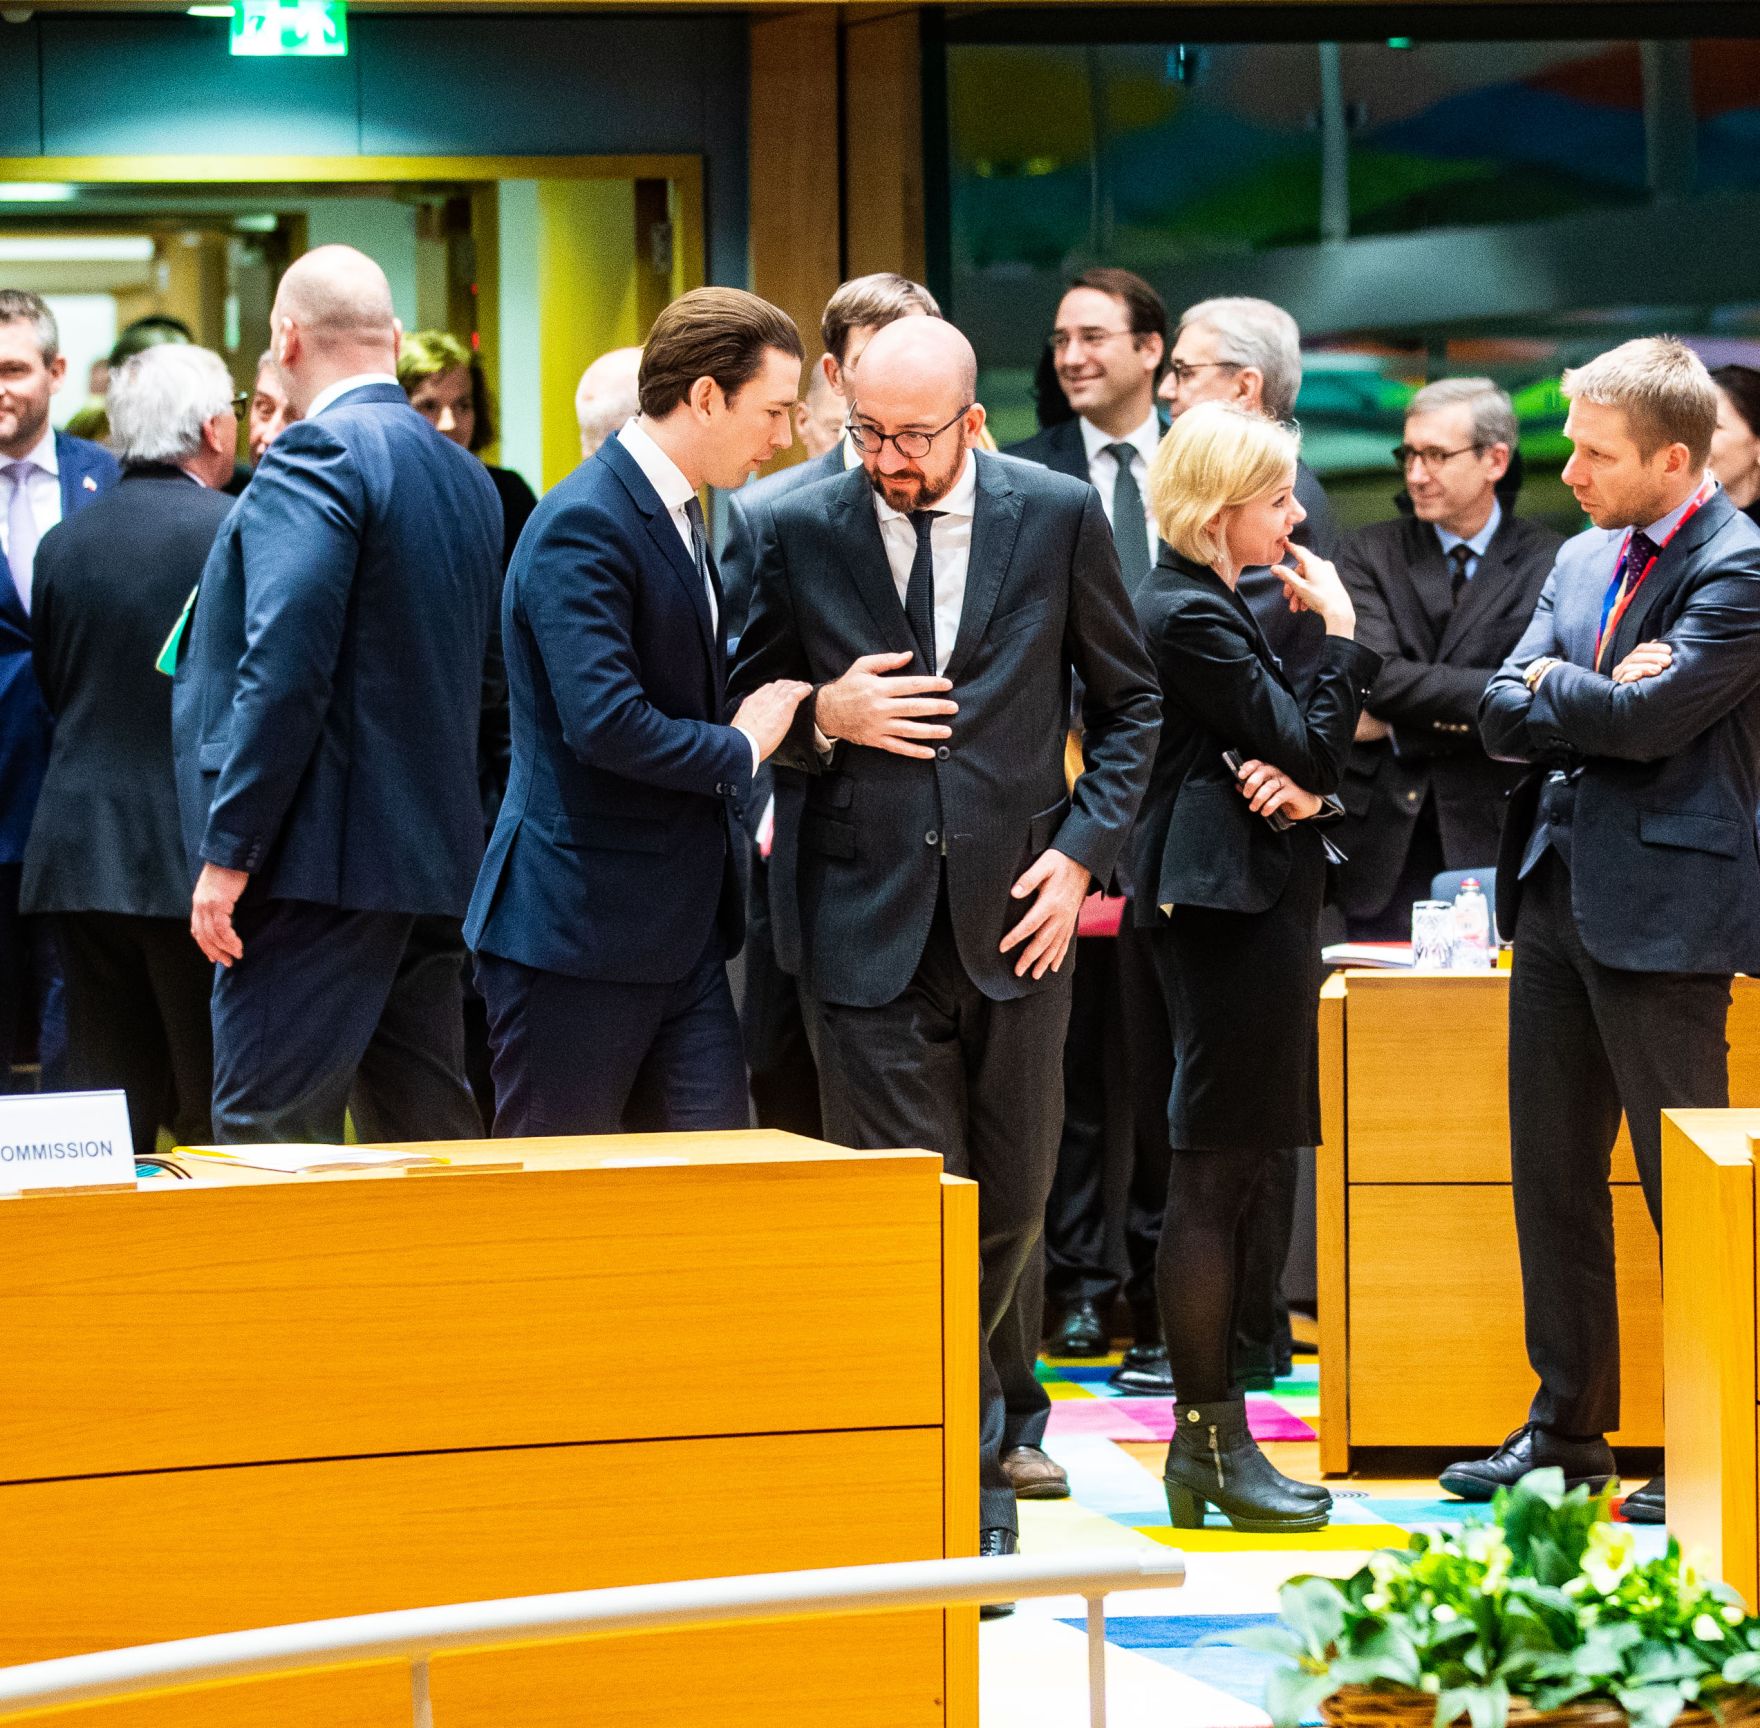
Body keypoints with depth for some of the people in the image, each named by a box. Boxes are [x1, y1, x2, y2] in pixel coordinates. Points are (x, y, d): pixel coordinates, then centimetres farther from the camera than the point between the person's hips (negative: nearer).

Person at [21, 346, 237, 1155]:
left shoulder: (62, 543, 6)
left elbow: (53, 690, 13)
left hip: (81, 850, 5)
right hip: (199, 851, -5)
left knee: (104, 1118, 8)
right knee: (219, 1124, 1)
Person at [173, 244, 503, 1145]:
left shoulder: (318, 455, -12)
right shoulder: (466, 477, 16)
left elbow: (284, 670, -19)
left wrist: (228, 852, -18)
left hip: (319, 867, -9)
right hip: (431, 866, 9)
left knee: (267, 1143, -8)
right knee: (427, 1146, 12)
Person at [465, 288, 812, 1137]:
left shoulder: (679, 514, 16)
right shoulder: (583, 526, -17)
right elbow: (604, 722, -26)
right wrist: (740, 749, -12)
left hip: (681, 936, 9)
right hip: (578, 933, -9)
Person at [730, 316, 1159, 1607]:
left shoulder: (1059, 517, 1)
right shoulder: (796, 533, 0)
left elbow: (1130, 703, 10)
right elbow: (747, 714, 10)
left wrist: (1083, 849, -2)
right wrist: (823, 717, -12)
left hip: (1012, 915, 2)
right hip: (870, 922, -1)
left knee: (1010, 1208, 10)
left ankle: (963, 1460, 27)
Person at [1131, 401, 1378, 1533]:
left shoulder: (1215, 605, 17)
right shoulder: (1193, 616, -15)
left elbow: (1304, 763, 15)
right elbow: (1313, 751, -17)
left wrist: (1303, 789, -7)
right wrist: (1342, 632, -9)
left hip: (1249, 903, 11)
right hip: (1230, 906, -11)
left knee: (1227, 1173, 12)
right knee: (1214, 1174, -6)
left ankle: (1206, 1440, 16)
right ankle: (1215, 1444, -2)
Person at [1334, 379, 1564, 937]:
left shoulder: (1548, 563, 1)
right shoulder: (1369, 553, 7)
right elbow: (1375, 677, -7)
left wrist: (1403, 726, -9)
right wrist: (1487, 693, -16)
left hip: (1492, 837, -1)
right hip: (1384, 841, 1)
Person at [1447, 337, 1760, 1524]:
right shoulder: (1584, 559, 13)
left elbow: (1648, 719, -20)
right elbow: (1503, 715, 7)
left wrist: (1552, 684, -3)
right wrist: (1599, 698, -10)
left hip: (1663, 908, -8)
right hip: (1557, 891, 8)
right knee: (1553, 1174, 12)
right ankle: (1567, 1431, 22)